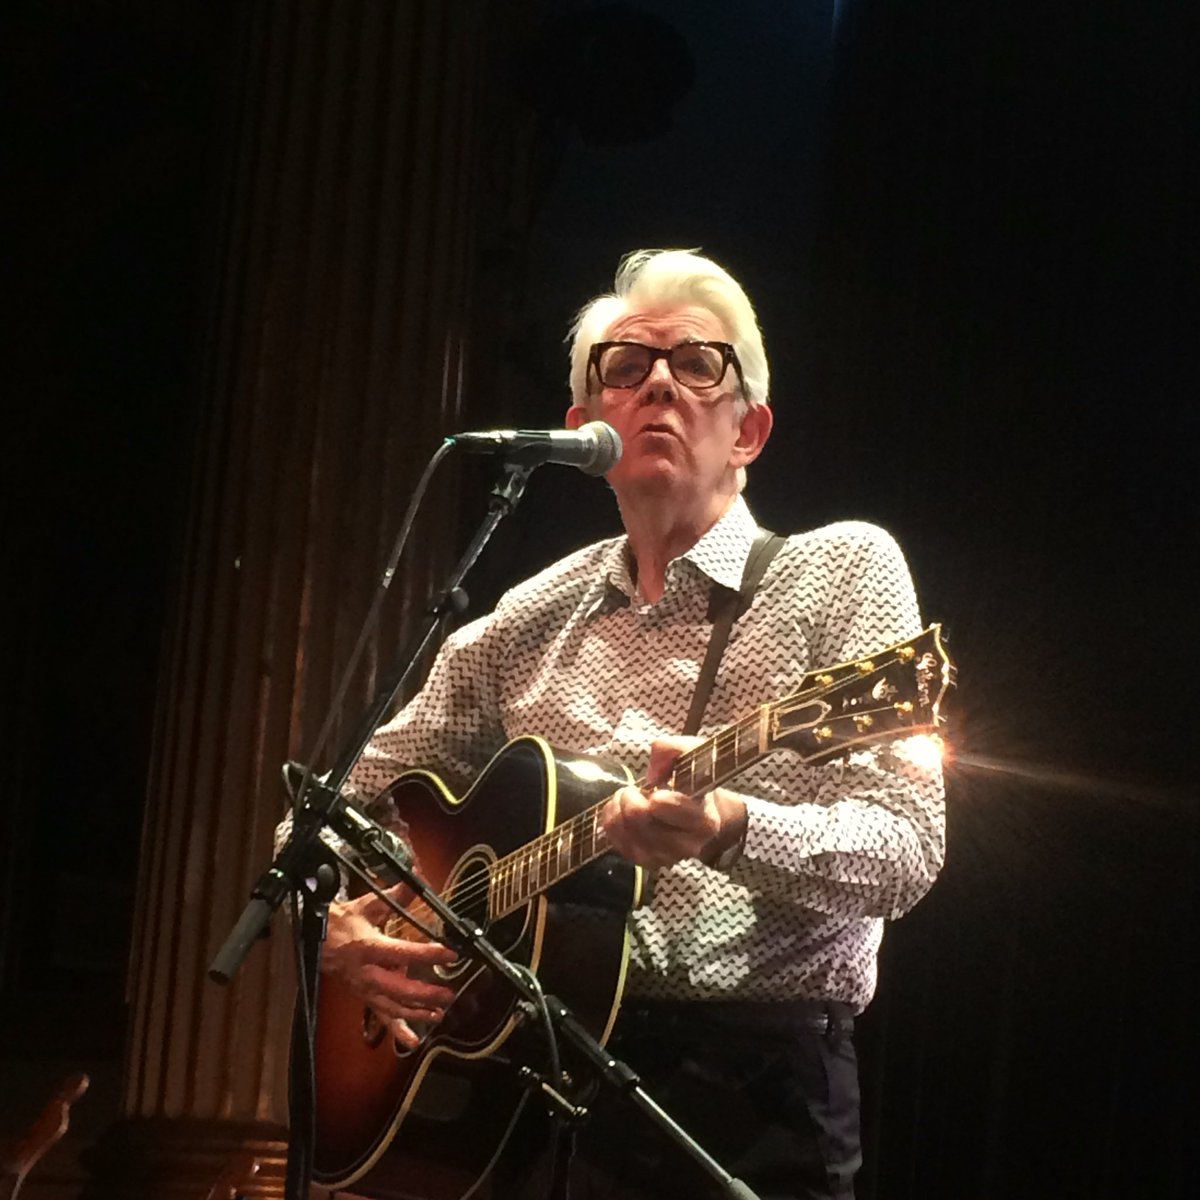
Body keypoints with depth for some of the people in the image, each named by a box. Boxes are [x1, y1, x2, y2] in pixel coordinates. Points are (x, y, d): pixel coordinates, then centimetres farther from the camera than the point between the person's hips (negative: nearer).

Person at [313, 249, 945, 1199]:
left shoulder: (843, 569, 1)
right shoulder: (530, 619, 13)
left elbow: (906, 852, -10)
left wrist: (728, 830, -28)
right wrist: (338, 918, -1)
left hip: (754, 1089, -3)